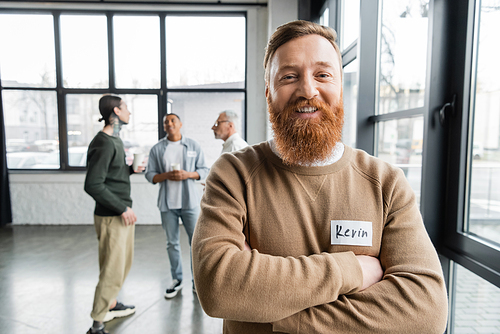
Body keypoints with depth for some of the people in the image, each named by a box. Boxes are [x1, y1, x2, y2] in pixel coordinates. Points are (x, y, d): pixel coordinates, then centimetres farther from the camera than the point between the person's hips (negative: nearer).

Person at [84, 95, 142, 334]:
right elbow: (93, 185, -24)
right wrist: (123, 208, -20)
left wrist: (131, 169, 5)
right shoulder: (103, 143, -19)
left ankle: (112, 305, 39)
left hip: (124, 213, 10)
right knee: (113, 270, -2)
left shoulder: (115, 139, 12)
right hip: (111, 217, -10)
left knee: (124, 262, 21)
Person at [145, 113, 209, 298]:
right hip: (167, 203, 1)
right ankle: (176, 280, 25)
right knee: (172, 243, 9)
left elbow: (204, 170, 4)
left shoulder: (194, 145, 4)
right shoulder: (157, 149, 4)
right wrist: (167, 175, -15)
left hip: (190, 201, -1)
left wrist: (187, 174, -14)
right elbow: (150, 175, 3)